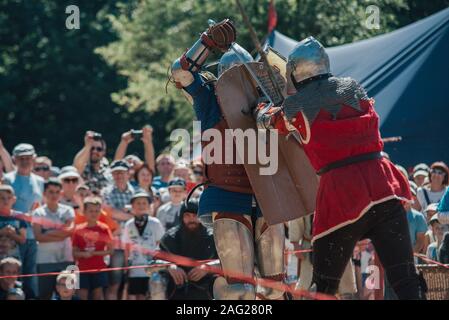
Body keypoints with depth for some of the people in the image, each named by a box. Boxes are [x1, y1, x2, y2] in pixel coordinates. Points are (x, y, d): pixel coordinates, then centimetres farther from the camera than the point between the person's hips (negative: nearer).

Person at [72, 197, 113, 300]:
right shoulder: (79, 230, 1)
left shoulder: (104, 229, -1)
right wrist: (83, 254, -18)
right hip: (82, 269, 1)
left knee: (98, 295, 2)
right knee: (82, 296, 0)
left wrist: (94, 253, -14)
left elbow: (110, 250, -2)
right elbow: (74, 252, 3)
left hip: (99, 269, -1)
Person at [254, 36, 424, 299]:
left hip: (340, 191, -3)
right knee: (406, 279, -3)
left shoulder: (297, 106, 3)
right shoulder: (354, 89, 13)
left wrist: (265, 106, 46)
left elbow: (265, 120, 22)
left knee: (324, 286, 8)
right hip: (383, 185, 3)